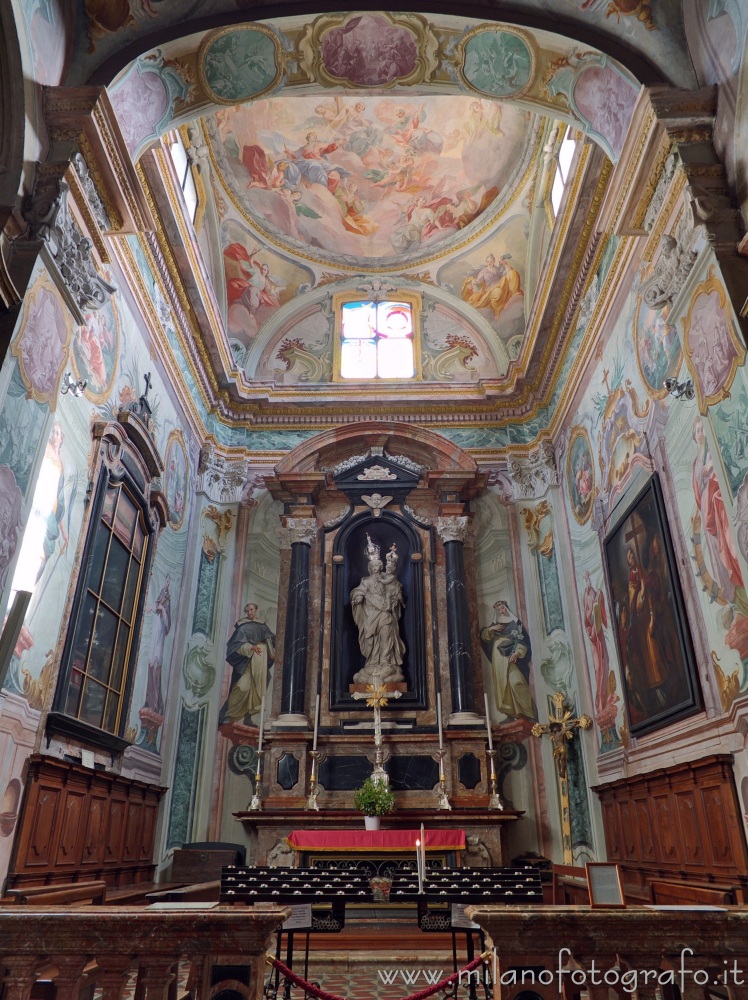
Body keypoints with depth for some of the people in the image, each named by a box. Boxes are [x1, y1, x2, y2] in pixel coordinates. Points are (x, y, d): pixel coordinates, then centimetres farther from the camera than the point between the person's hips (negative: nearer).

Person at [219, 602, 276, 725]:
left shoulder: (262, 625, 17)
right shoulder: (242, 626, 4)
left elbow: (271, 639, 15)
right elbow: (238, 643, -7)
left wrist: (271, 651, -3)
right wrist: (251, 647, -22)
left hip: (260, 662, 5)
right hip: (246, 660, -5)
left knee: (256, 688, 1)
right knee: (243, 687, -18)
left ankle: (248, 717, 7)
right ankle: (228, 716, -12)